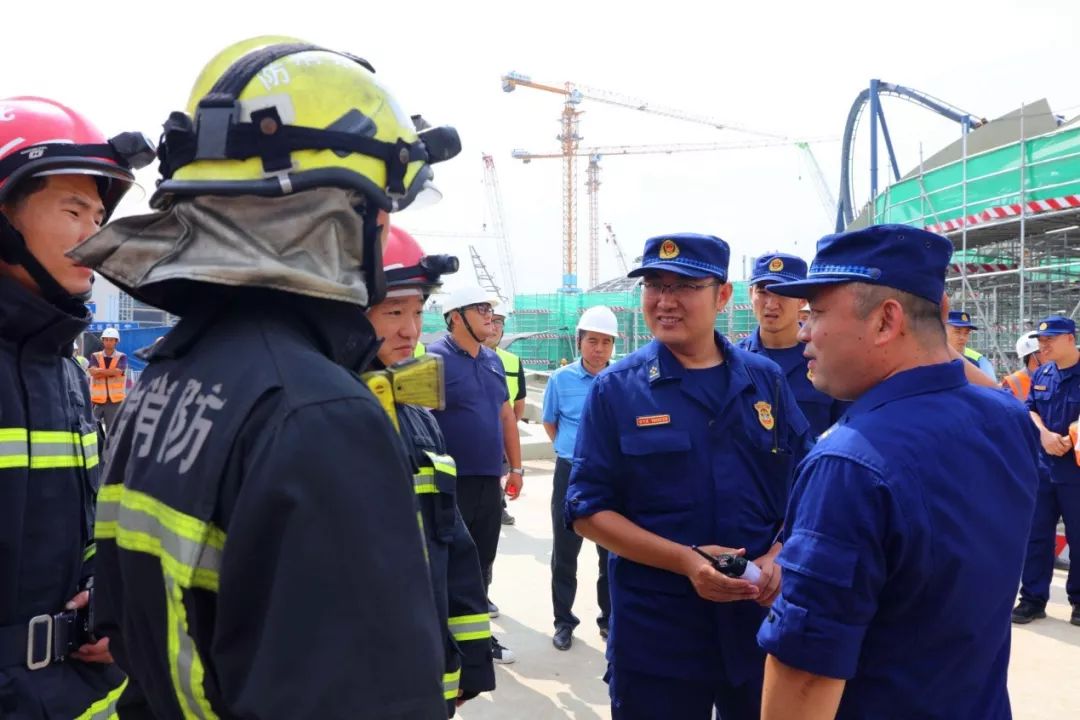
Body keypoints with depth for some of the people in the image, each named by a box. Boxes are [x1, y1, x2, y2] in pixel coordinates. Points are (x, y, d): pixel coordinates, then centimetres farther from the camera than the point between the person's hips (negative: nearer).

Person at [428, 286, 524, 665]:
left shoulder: (493, 360, 12)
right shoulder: (436, 358, -11)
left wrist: (515, 467, 17)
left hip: (490, 478, 7)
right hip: (452, 480, -7)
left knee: (483, 556, 16)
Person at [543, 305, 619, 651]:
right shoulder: (561, 379, -5)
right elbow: (549, 422, 10)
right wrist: (572, 450, 9)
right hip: (570, 475, 0)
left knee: (612, 552, 11)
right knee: (564, 552, 8)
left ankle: (609, 619, 28)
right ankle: (563, 621, 23)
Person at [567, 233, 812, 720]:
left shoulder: (765, 380, 3)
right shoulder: (615, 389, -5)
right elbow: (588, 510, -7)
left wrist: (778, 557, -10)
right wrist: (684, 560, -18)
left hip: (762, 622, 3)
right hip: (655, 634, -2)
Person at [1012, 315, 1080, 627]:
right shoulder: (1040, 375, 10)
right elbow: (1029, 409, 9)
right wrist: (1045, 434, -10)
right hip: (1041, 466, 5)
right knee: (1036, 533, 7)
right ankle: (1033, 598, 16)